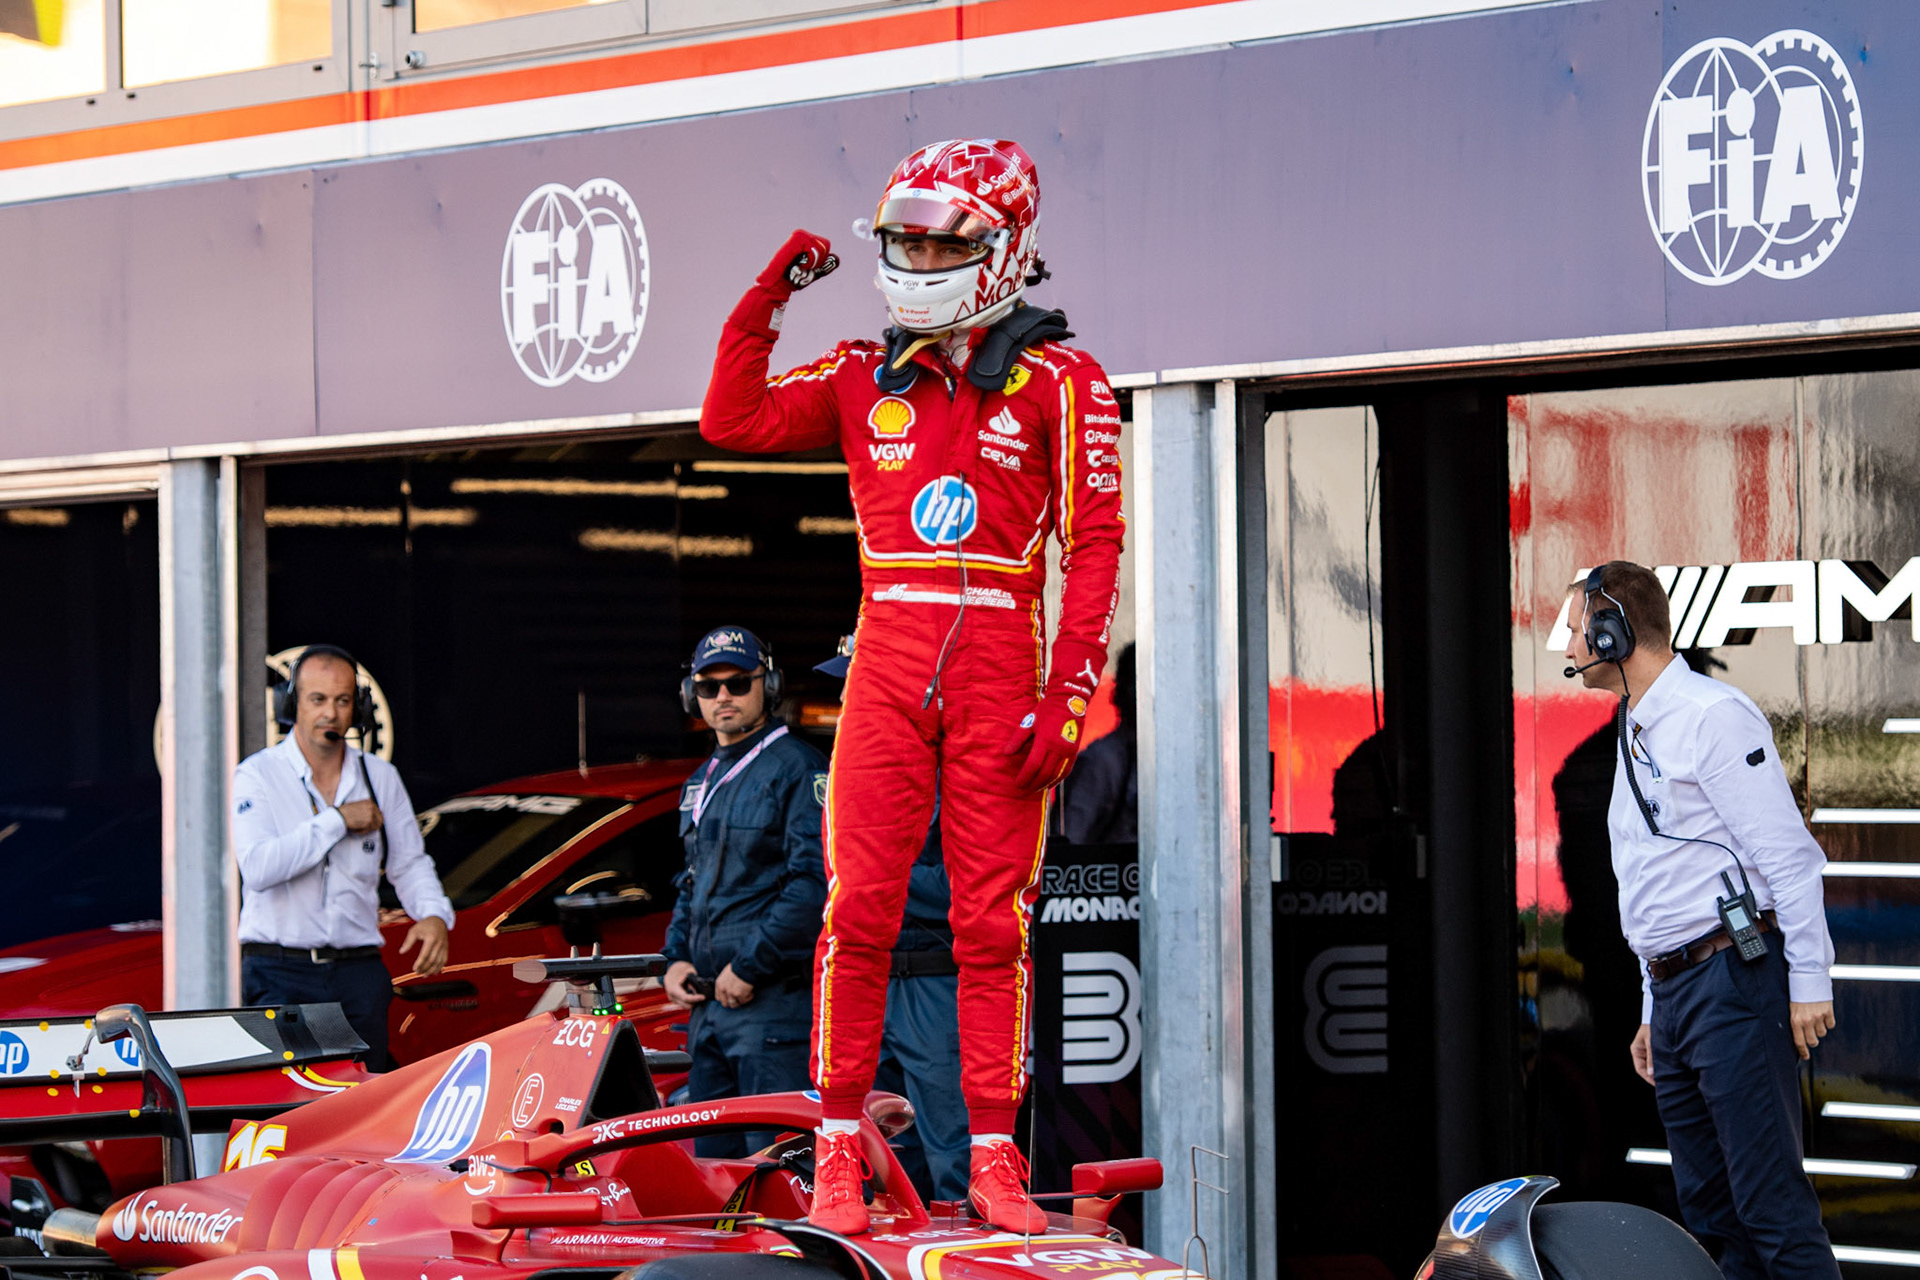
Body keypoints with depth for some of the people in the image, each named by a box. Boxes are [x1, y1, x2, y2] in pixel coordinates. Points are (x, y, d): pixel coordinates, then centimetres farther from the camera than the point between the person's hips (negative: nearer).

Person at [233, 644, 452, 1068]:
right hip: (280, 973, -4)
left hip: (359, 974, 4)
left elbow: (409, 865, 16)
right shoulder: (257, 775, -2)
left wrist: (434, 915, -6)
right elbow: (258, 868, -17)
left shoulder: (381, 778, 11)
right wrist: (339, 821, -12)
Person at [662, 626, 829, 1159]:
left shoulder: (797, 769, -7)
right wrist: (676, 959, 12)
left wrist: (750, 966, -17)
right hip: (708, 1004, 9)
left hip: (774, 1000, -9)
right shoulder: (702, 782, 21)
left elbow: (814, 881, -17)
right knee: (713, 1158, 11)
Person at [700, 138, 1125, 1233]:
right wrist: (768, 299, 3)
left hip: (1001, 668, -2)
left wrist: (1066, 698, -9)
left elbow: (1095, 552, -1)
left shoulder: (1060, 382, 2)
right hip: (888, 666, 2)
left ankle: (994, 1155, 6)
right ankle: (839, 1151, 3)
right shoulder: (867, 378, 13)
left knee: (992, 923, 0)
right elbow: (733, 421, 11)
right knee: (858, 909, -3)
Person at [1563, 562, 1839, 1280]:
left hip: (1734, 979, -10)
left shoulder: (1711, 716, -8)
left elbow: (1786, 853, -13)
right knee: (1712, 1214, 6)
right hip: (1676, 991, 10)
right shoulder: (1634, 735, 22)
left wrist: (1810, 980, -17)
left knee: (1771, 1204, -14)